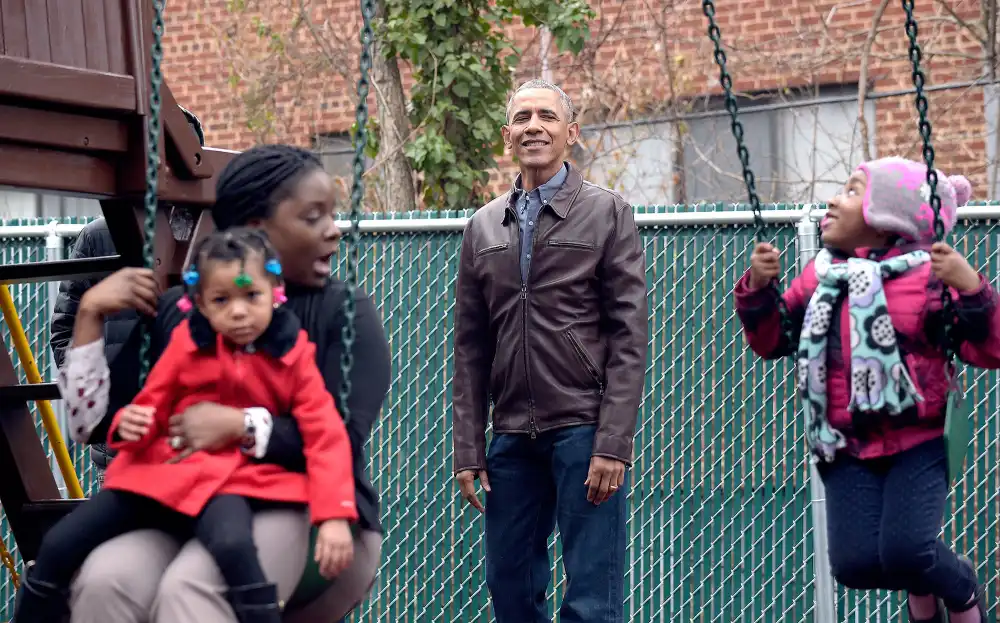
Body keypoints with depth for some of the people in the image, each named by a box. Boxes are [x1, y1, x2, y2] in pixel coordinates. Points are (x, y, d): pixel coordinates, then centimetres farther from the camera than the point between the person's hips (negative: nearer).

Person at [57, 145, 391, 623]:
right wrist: (91, 317, -2)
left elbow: (346, 439, -10)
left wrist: (242, 427, -22)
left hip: (305, 511, -3)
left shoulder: (344, 313, 2)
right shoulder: (178, 310, 10)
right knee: (106, 580, -30)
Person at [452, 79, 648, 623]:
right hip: (513, 436, 4)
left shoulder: (608, 214, 2)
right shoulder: (483, 227, 13)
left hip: (584, 430, -4)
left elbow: (629, 338, -4)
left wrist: (613, 444, -12)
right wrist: (468, 449, 5)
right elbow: (470, 350, 13)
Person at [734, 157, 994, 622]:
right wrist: (758, 289, -3)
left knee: (905, 550, -23)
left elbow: (988, 352, -10)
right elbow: (772, 342, 14)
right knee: (854, 563, -11)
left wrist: (971, 289, -25)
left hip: (918, 444, -4)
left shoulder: (928, 276, -7)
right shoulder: (820, 277, 6)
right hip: (848, 450, 4)